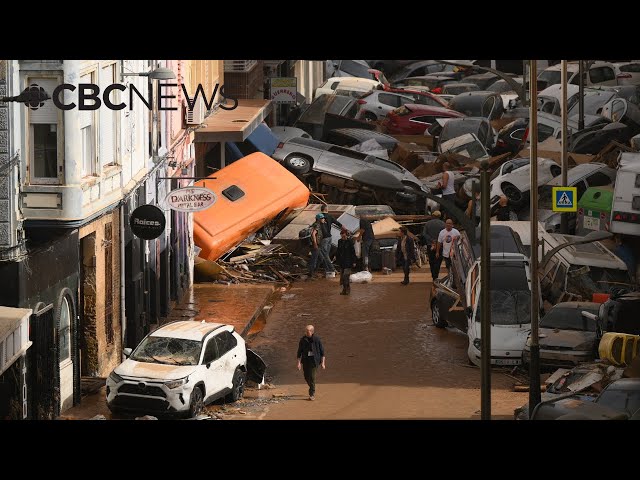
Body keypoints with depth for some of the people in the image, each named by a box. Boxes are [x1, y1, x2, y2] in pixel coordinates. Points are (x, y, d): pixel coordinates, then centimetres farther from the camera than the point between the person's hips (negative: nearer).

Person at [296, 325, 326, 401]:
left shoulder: (317, 339, -7)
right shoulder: (303, 340, -1)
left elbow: (322, 351, 0)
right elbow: (299, 352, 4)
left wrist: (323, 363, -3)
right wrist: (299, 362, -4)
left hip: (315, 360, -3)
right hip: (306, 361, 3)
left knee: (312, 376, -11)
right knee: (306, 377, 8)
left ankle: (312, 394, -3)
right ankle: (312, 389, 36)